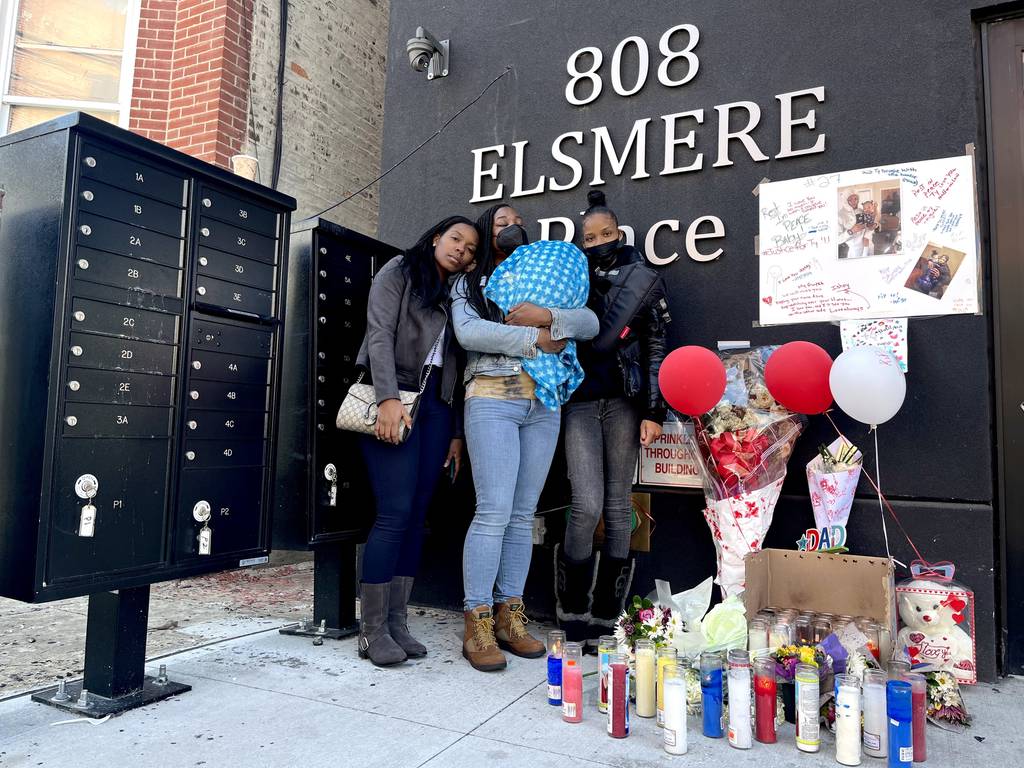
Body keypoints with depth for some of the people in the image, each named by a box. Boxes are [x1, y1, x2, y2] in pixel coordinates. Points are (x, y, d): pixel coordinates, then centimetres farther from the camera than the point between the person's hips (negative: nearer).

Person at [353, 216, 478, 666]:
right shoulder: (399, 272, 7)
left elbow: (456, 365, 15)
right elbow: (380, 334, -7)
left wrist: (457, 431, 9)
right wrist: (388, 398, -20)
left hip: (436, 405, 6)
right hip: (395, 400, -5)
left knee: (417, 516, 3)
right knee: (395, 513, -11)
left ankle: (396, 624, 11)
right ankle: (372, 631, -1)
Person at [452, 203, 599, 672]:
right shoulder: (470, 283, 12)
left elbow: (590, 323, 7)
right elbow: (467, 331, -8)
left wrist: (547, 317, -11)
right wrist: (533, 340, -10)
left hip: (544, 403, 4)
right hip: (492, 398, -4)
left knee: (524, 514, 4)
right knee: (494, 511, -11)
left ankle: (510, 616, 12)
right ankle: (477, 624, -3)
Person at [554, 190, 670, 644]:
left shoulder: (642, 280, 9)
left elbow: (655, 350, 4)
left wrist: (654, 412, -4)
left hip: (623, 401, 0)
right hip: (580, 403, 0)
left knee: (618, 508, 2)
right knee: (587, 506, -9)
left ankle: (605, 616, 14)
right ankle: (573, 612, 8)